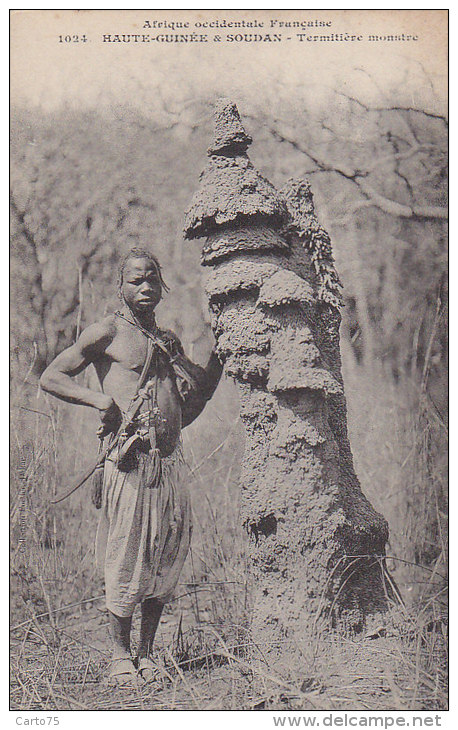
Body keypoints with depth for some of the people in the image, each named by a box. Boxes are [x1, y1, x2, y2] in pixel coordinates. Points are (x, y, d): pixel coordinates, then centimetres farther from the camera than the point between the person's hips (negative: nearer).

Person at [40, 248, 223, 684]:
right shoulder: (108, 333, 1)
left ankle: (147, 654, 19)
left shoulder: (167, 341, 19)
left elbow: (201, 391, 18)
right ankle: (120, 657, 11)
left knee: (166, 558, 7)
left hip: (170, 463, 6)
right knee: (125, 560, -2)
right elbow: (51, 378, -1)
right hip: (129, 462, -6)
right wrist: (97, 399, -15)